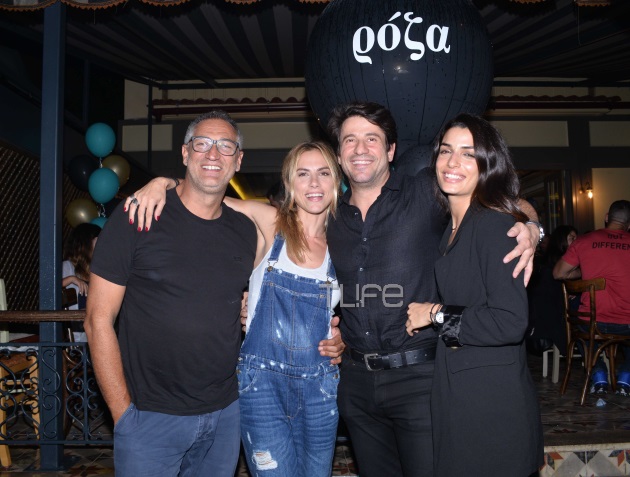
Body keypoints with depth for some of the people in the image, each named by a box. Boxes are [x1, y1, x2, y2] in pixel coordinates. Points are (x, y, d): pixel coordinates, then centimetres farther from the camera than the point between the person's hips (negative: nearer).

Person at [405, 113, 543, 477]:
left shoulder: (496, 225, -16)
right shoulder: (447, 231, 10)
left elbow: (510, 323, -24)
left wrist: (437, 314, -13)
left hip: (493, 402, -8)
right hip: (453, 395, 8)